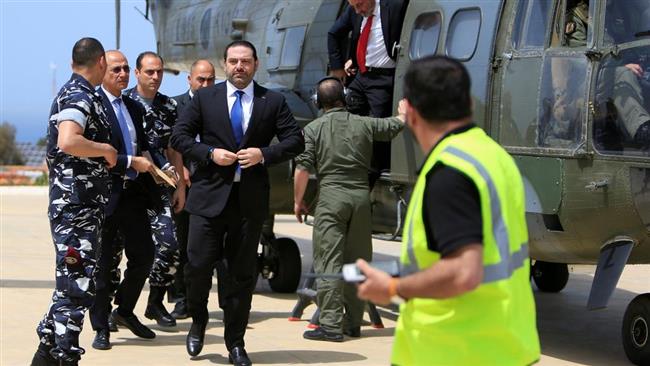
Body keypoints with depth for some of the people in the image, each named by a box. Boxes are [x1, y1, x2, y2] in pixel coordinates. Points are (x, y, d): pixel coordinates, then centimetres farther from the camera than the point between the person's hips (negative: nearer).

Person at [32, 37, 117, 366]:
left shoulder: (75, 93, 17)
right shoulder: (79, 96, -14)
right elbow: (67, 141, -33)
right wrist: (105, 149, -17)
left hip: (83, 206, 10)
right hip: (76, 207, -10)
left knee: (72, 284, 16)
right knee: (77, 286, -7)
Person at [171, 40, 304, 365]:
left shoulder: (273, 101, 7)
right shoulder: (204, 98, 6)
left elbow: (295, 140, 4)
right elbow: (179, 136, 4)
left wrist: (265, 154, -11)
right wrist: (210, 153, -10)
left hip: (250, 200, 1)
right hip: (210, 195, -1)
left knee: (242, 273, 6)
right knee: (198, 264, -4)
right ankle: (198, 320, 24)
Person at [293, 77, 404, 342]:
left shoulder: (313, 129, 0)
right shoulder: (364, 124, 8)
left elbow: (303, 169, -6)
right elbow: (395, 126, 25)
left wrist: (298, 201, 6)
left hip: (331, 196, -3)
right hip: (361, 196, 3)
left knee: (329, 262, -3)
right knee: (357, 261, 11)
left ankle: (330, 324, -9)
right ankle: (353, 323, 16)